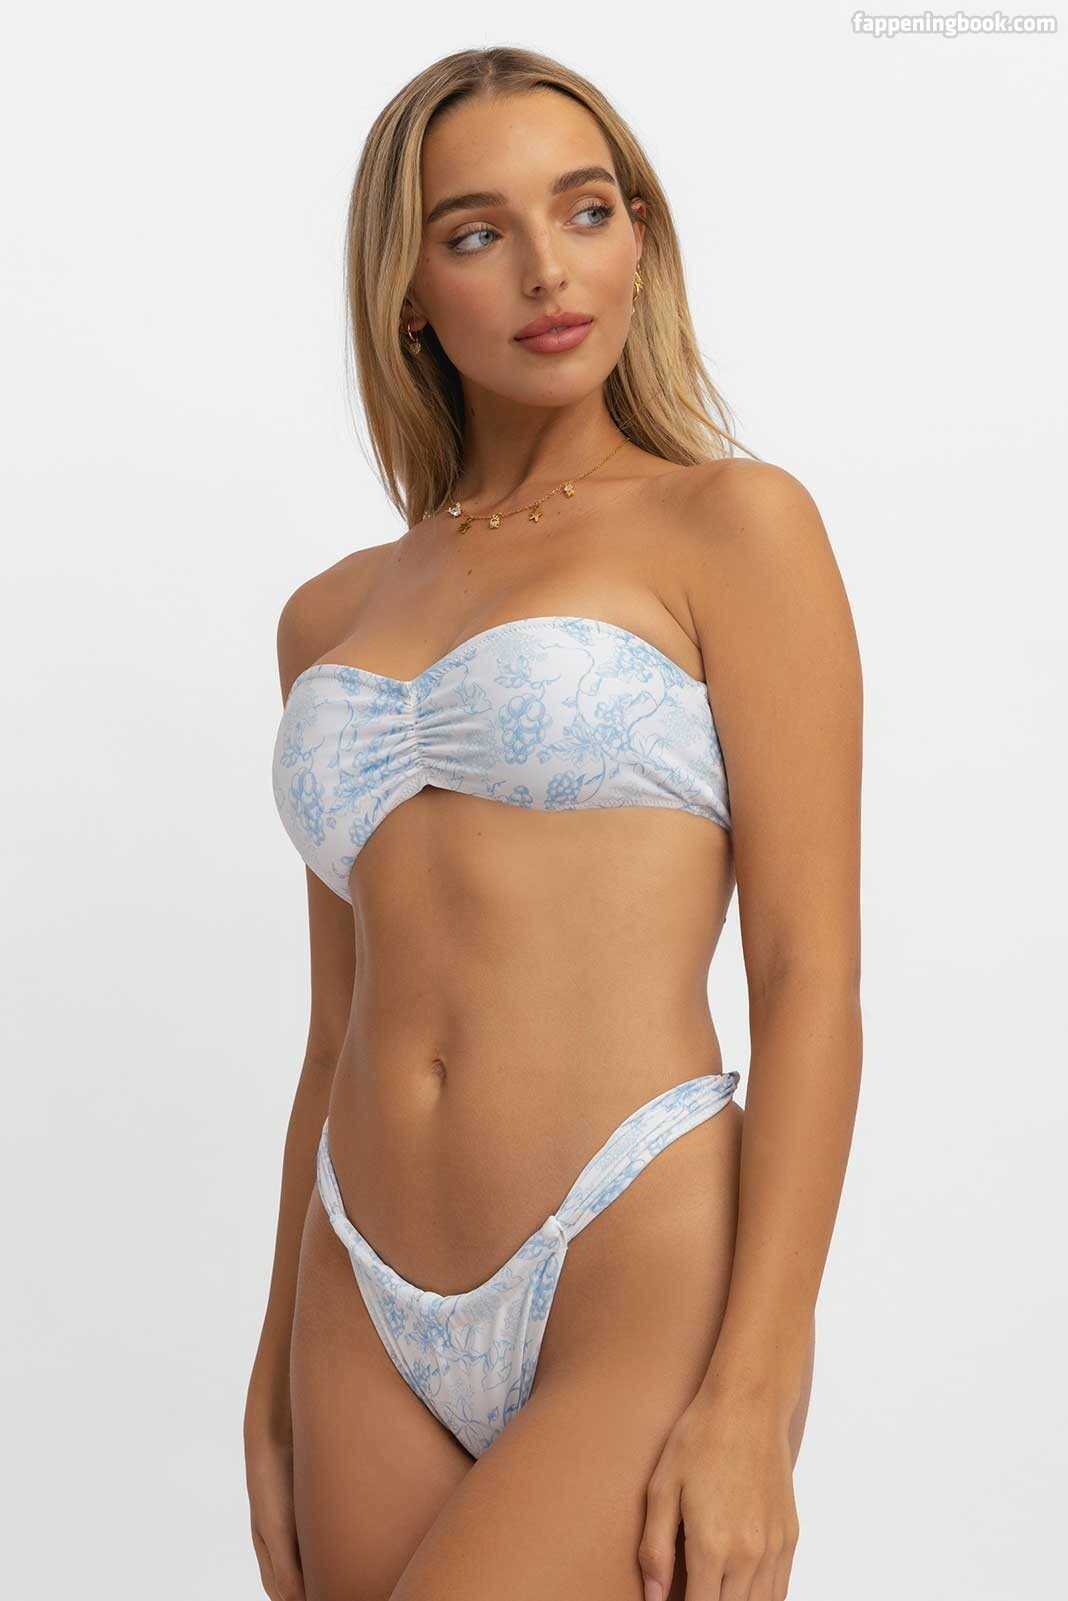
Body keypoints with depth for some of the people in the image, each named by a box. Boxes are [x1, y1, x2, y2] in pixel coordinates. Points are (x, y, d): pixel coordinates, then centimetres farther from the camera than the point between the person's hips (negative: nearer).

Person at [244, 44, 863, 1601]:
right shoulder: (332, 614, 14)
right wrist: (277, 1387, 15)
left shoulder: (731, 523, 0)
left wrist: (751, 1400, -13)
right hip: (375, 1326, 5)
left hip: (646, 1294, -5)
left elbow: (813, 974, -6)